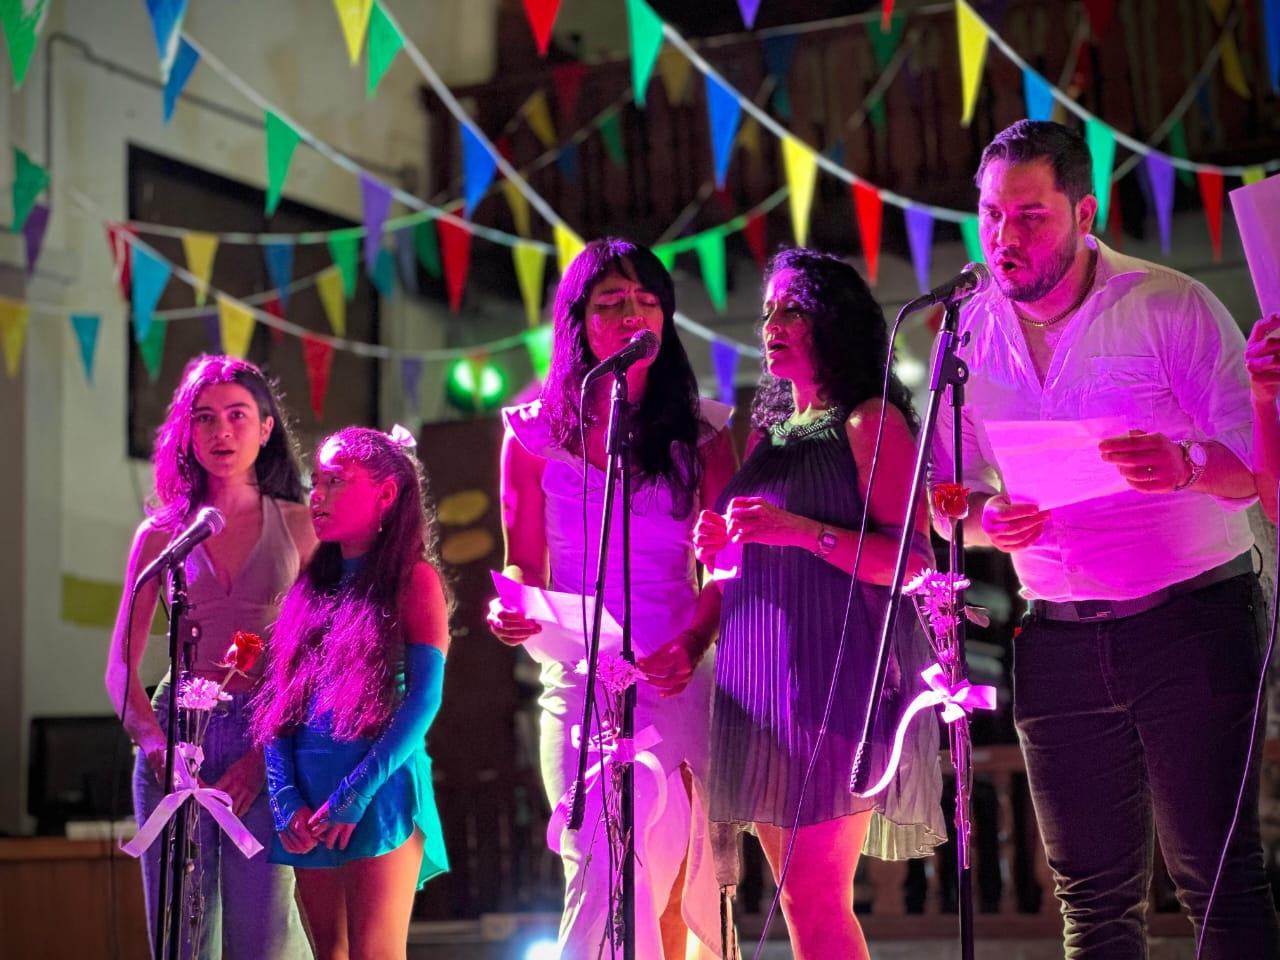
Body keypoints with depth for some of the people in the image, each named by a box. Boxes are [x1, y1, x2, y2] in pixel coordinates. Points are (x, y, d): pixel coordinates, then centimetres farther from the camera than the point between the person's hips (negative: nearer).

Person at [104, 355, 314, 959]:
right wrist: (153, 742, -10)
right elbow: (121, 667, 8)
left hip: (268, 744, -2)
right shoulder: (161, 536, 11)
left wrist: (264, 754, -12)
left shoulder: (298, 525, 6)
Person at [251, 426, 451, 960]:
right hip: (309, 798, 6)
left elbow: (424, 699, -9)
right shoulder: (312, 585, 17)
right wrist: (286, 800, -5)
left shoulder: (414, 579, 0)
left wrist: (354, 794, -16)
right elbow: (278, 700, 10)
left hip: (381, 792, -6)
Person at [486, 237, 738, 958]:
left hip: (678, 682, 0)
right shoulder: (535, 433, 8)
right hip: (579, 682, 0)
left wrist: (694, 642, -15)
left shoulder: (700, 431, 7)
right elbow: (524, 565, 12)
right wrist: (511, 610, -11)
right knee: (604, 868, -15)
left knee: (671, 888, -3)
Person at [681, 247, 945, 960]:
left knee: (814, 895, -12)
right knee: (801, 893, 6)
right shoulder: (769, 431, 19)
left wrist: (799, 529, -21)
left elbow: (914, 561, -12)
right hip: (764, 680, 7)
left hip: (839, 679, -7)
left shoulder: (870, 422, -3)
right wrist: (722, 548, 5)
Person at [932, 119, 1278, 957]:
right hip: (1057, 638, 4)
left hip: (1191, 621, -4)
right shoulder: (969, 335, 5)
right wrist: (989, 521, -14)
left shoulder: (1170, 307, -8)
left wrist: (1188, 468, -34)